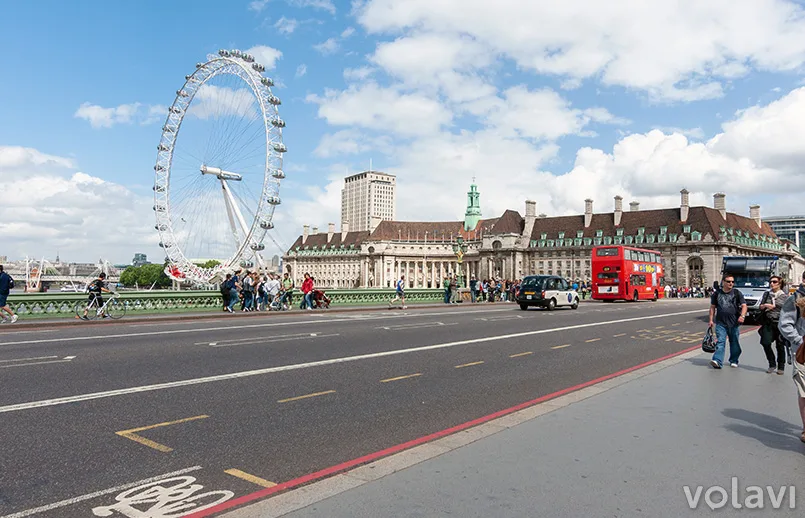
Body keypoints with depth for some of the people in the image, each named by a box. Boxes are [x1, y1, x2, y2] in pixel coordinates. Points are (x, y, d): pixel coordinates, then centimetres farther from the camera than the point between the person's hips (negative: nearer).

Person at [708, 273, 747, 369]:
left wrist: (742, 315, -21)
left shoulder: (737, 293, 4)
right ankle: (717, 361, -19)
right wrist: (711, 320, 7)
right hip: (721, 323, 0)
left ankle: (734, 361, 24)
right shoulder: (717, 294, 7)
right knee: (720, 341, -10)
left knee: (734, 343, 10)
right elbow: (712, 307, 13)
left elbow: (744, 306, -3)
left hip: (734, 323, 0)